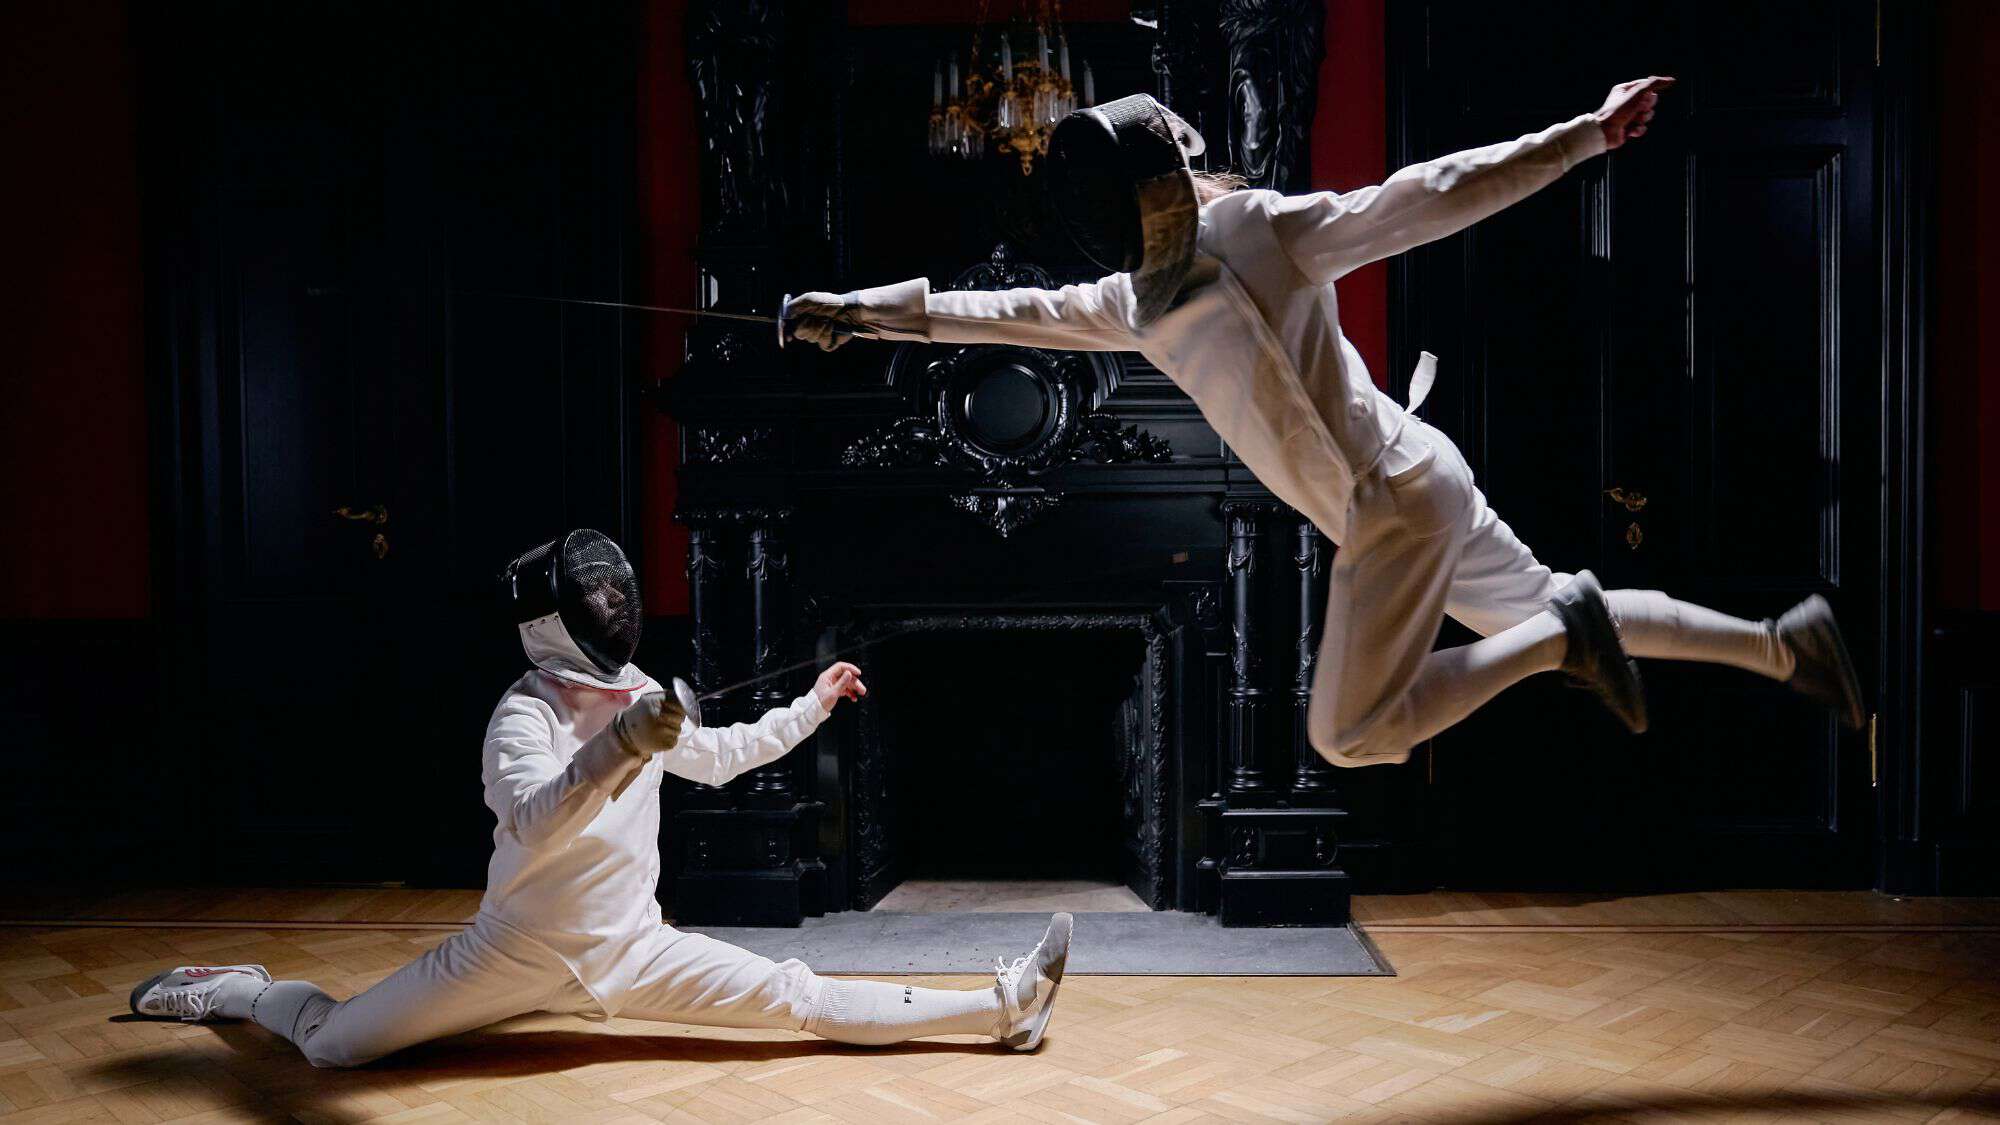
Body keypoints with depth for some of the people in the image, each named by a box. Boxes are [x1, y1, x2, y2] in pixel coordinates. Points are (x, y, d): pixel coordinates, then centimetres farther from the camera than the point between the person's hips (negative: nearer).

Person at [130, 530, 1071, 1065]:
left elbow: (717, 757, 20)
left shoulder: (638, 695, 1)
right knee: (332, 1046, -2)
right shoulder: (525, 713, -20)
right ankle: (238, 990, 31)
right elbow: (532, 826, -40)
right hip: (520, 949, -4)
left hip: (630, 949, 4)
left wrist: (810, 707, 20)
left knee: (806, 1002, -5)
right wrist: (619, 748, -53)